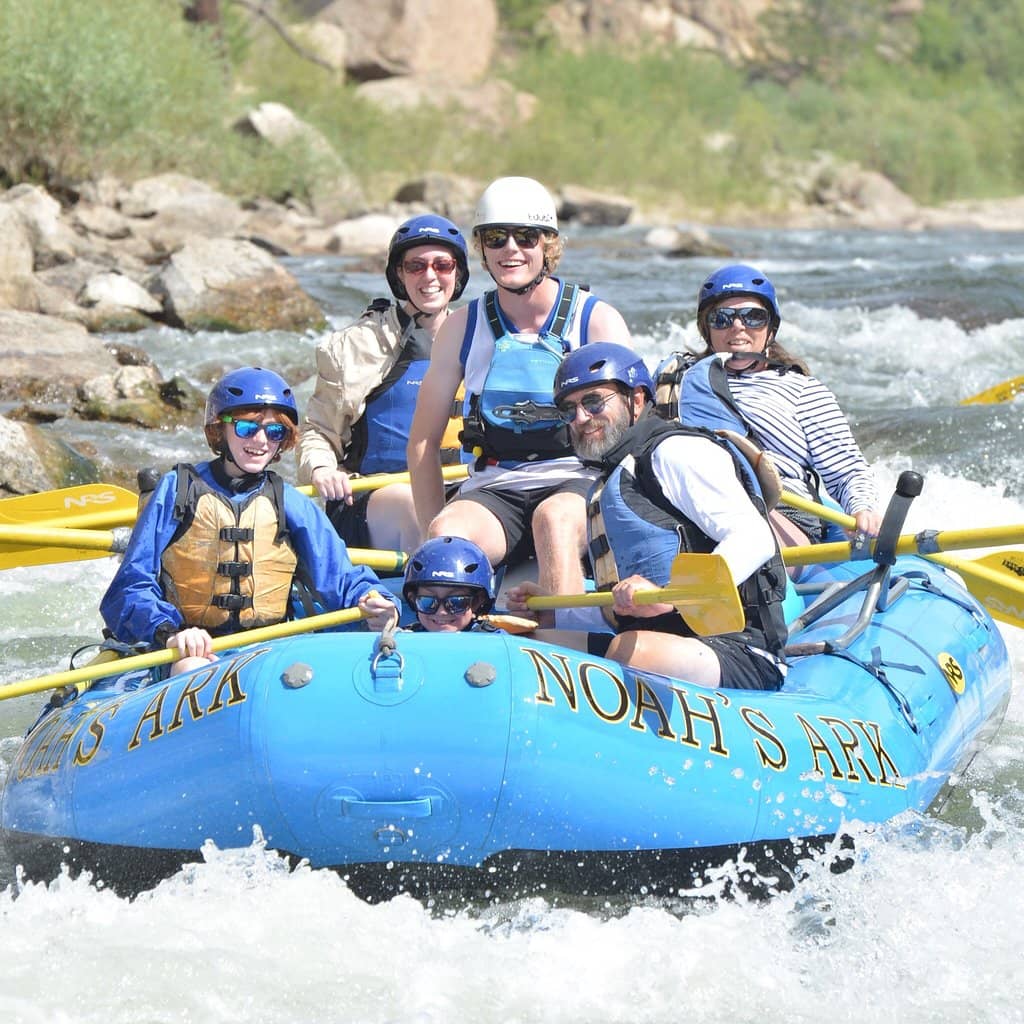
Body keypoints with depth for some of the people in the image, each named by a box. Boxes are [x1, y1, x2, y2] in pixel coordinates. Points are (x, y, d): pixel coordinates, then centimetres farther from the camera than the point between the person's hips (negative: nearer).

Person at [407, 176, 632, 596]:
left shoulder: (598, 320, 2)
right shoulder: (463, 327, 8)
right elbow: (423, 442, 10)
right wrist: (434, 537, -1)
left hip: (578, 482, -2)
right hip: (493, 490, 2)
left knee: (553, 519, -37)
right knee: (448, 532, -31)